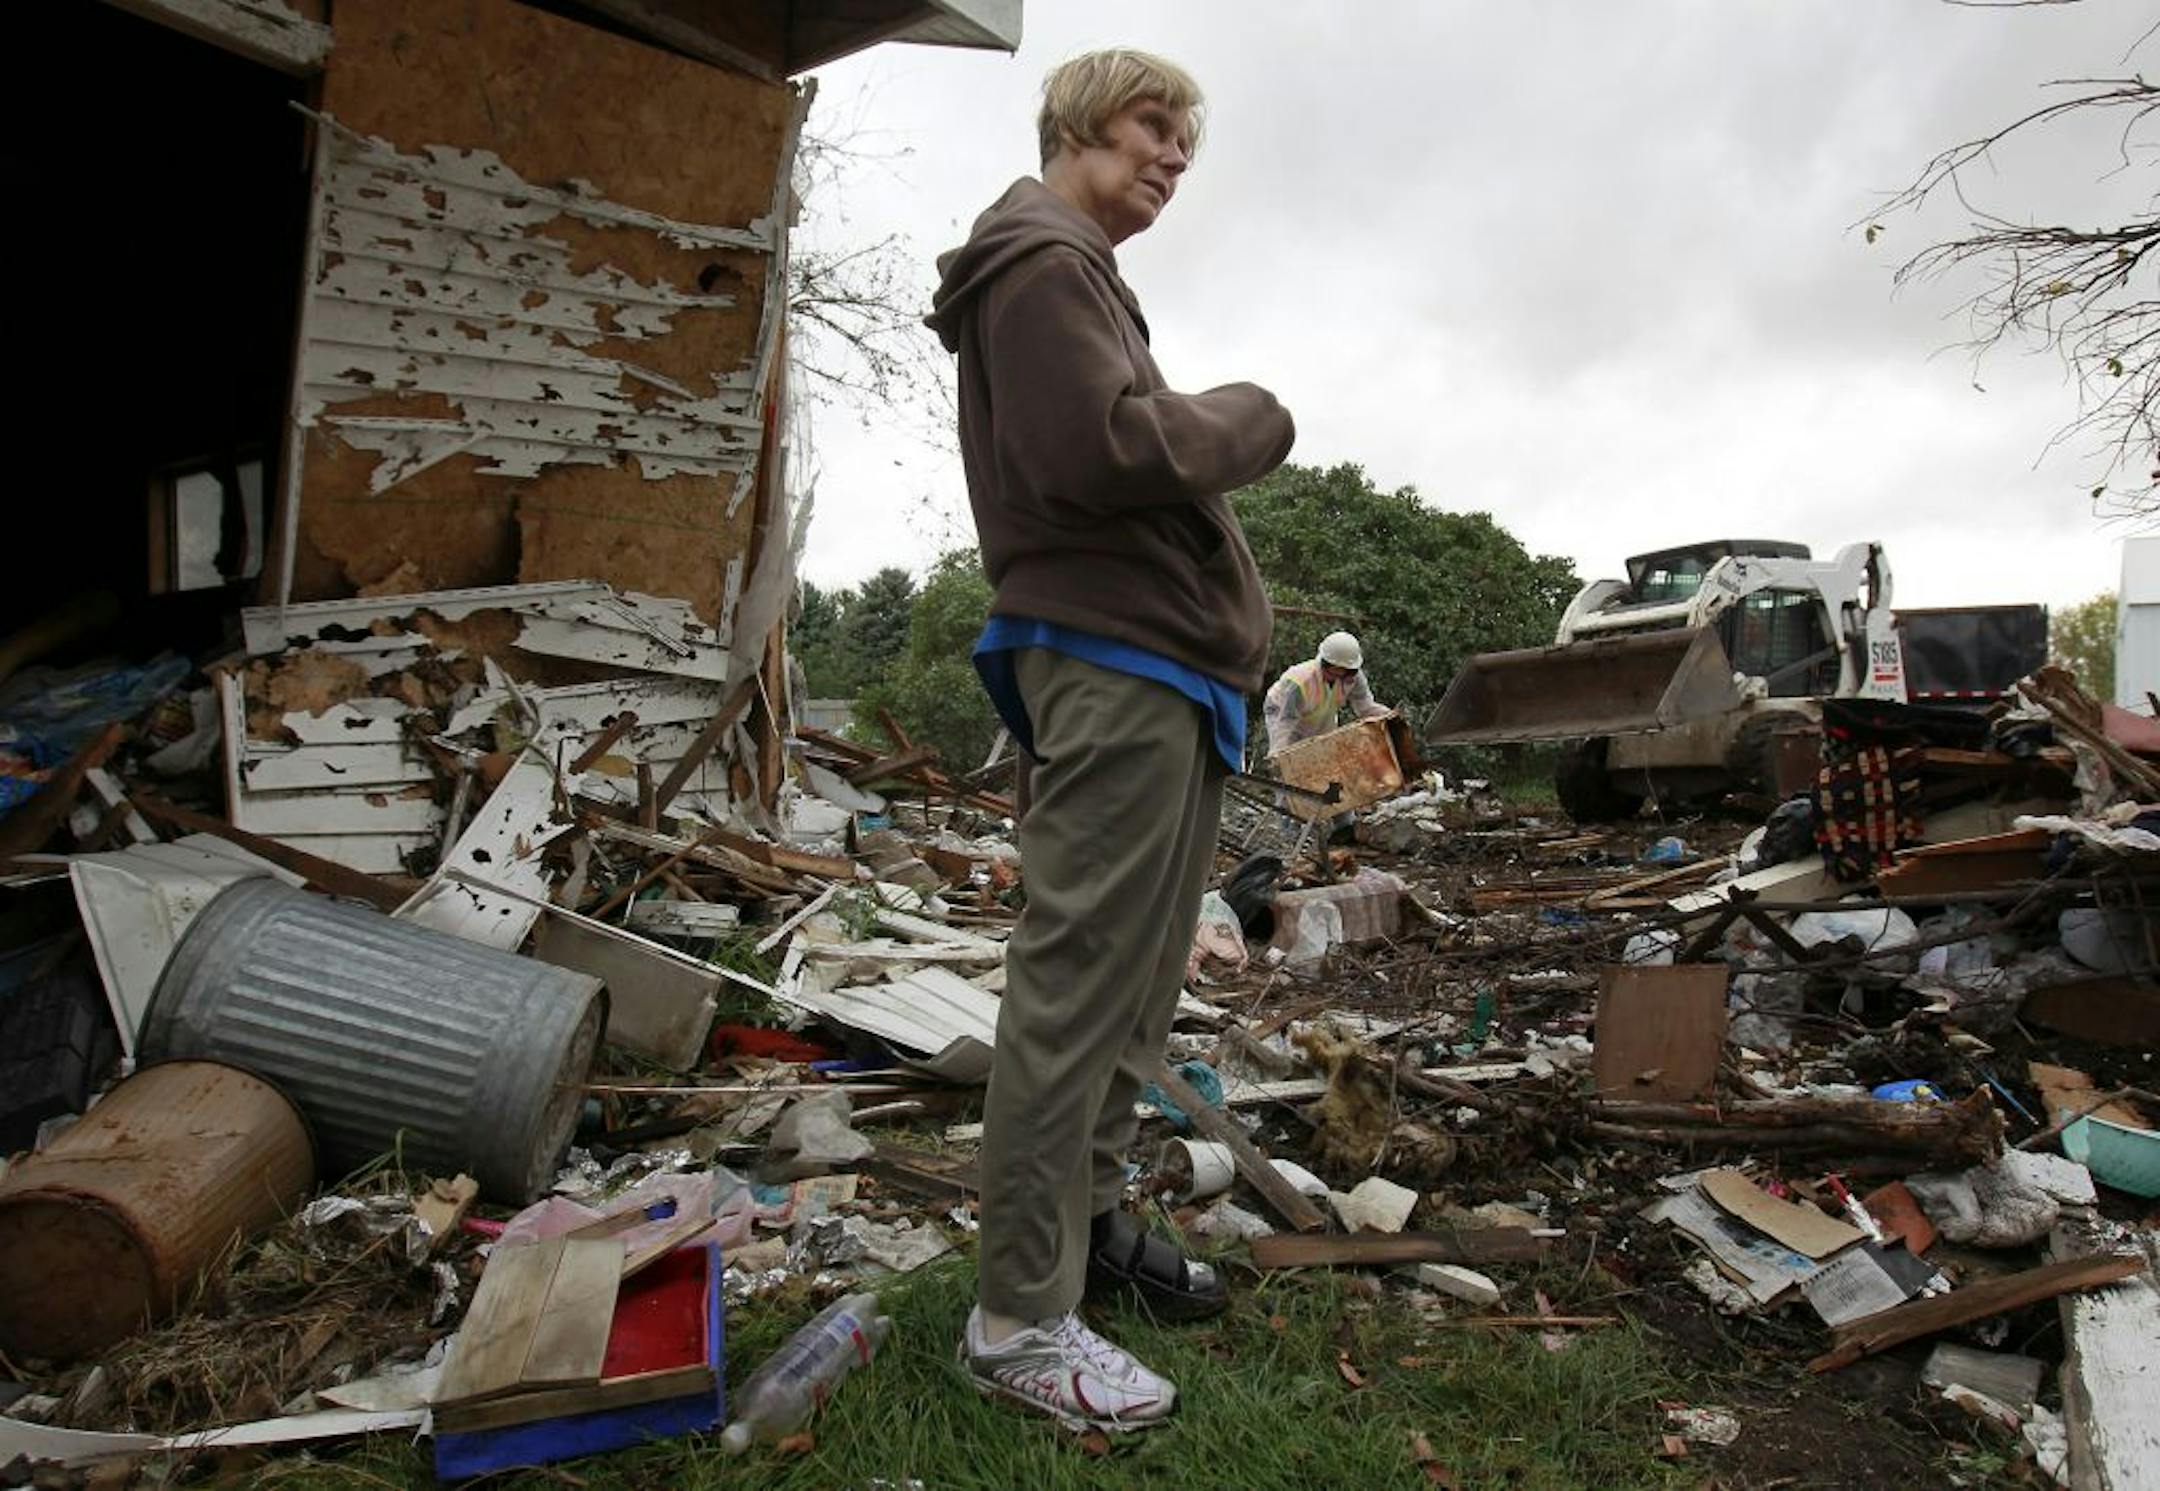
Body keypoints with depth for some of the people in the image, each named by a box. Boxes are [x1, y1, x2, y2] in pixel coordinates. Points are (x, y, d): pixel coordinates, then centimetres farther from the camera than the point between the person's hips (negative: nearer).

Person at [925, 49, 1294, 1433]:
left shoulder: (1078, 273, 27)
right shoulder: (1042, 261, -5)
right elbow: (1111, 449, -20)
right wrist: (1251, 418, -5)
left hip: (1158, 663, 11)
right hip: (1113, 663, -11)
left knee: (1134, 978, 14)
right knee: (1079, 985, -8)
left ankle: (1091, 1217, 27)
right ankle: (1021, 1318, 1)